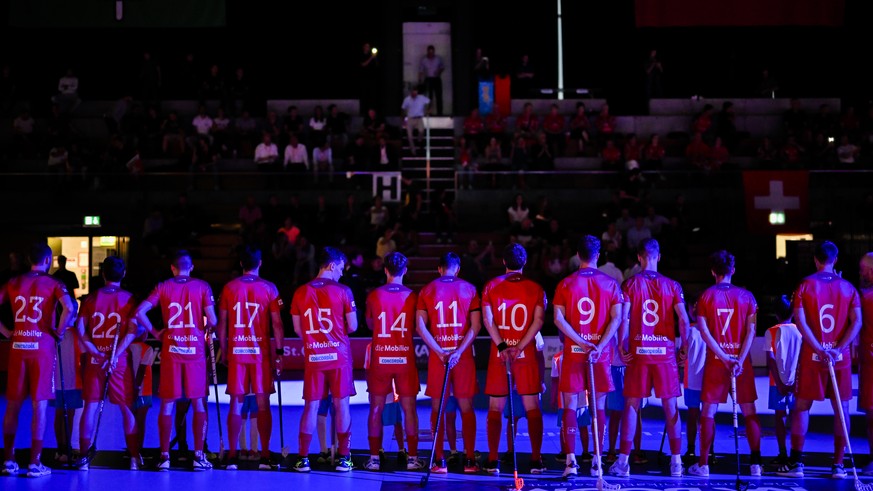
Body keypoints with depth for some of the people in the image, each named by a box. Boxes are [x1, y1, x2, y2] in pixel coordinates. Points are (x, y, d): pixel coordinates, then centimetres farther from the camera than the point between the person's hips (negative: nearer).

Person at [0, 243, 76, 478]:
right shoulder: (52, 284, -3)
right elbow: (69, 308, -20)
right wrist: (59, 332, -6)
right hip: (42, 348, -3)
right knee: (40, 404, 0)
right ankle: (35, 463, 0)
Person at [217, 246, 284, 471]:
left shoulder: (229, 288, 4)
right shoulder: (269, 288, -1)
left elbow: (222, 323, 4)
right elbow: (276, 323, -5)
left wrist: (224, 350, 12)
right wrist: (279, 351, -1)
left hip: (236, 352, 1)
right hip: (261, 352, -1)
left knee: (236, 403, 5)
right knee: (263, 403, 4)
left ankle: (232, 457, 2)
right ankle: (264, 457, 2)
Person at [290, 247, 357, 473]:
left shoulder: (300, 292, 3)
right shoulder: (343, 291, -6)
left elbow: (297, 329, 6)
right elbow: (352, 327, -5)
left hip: (313, 357, 2)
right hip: (339, 356, -2)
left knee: (311, 406, 7)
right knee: (341, 404, 4)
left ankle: (303, 458, 6)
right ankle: (343, 458, 6)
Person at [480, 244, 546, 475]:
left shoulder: (491, 286, 4)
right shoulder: (535, 288, 2)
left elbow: (487, 320, -7)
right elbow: (538, 321, -10)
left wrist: (501, 347, -12)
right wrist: (519, 347, -14)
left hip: (498, 353, 1)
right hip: (527, 354, -1)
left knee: (495, 408, 7)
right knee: (532, 408, 5)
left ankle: (493, 461, 3)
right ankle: (536, 461, 0)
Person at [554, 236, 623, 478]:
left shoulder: (565, 284, 1)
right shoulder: (610, 283, 2)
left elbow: (558, 318, -8)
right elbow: (616, 318, -8)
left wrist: (581, 343, -10)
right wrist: (599, 346, -13)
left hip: (573, 352, -1)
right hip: (601, 353, 1)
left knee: (570, 406, 3)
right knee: (599, 407, 7)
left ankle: (571, 460, -6)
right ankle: (597, 462, 7)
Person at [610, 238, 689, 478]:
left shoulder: (630, 284, 1)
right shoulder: (671, 285, 3)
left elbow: (624, 318, -9)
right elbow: (683, 319, -5)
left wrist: (622, 345, -4)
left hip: (638, 352, 0)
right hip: (665, 351, 0)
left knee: (632, 405, 5)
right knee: (671, 406, 5)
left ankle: (623, 461, 3)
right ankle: (676, 462, 3)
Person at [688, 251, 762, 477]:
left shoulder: (706, 296, -1)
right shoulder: (746, 296, 2)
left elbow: (704, 331, -8)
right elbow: (751, 331, -6)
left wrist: (725, 358, -9)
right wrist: (739, 360, -12)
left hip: (716, 361, -1)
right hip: (741, 361, 1)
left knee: (708, 412, 4)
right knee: (749, 412, 7)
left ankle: (703, 464, 4)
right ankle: (756, 464, 4)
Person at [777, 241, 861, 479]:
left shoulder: (805, 285, -1)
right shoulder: (848, 287, 4)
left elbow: (800, 321, -11)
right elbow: (856, 322, -7)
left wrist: (819, 350, -14)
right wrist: (838, 348, -12)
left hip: (812, 356, -1)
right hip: (841, 357, 1)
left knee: (802, 406, 7)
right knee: (841, 408, 6)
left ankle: (795, 463, 5)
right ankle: (838, 465, 4)